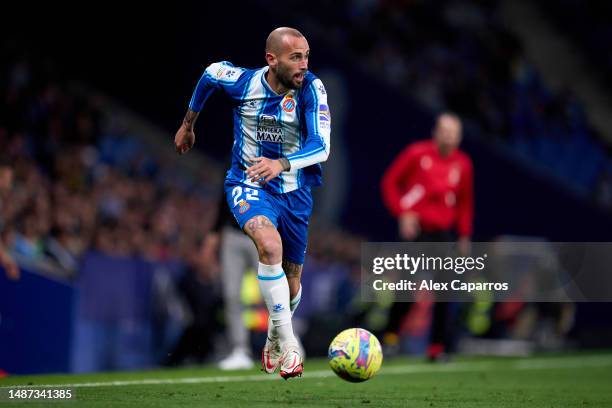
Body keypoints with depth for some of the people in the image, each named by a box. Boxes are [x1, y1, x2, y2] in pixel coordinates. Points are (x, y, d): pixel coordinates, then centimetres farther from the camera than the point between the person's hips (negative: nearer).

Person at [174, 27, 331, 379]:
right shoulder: (242, 81, -15)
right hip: (248, 184, -2)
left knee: (291, 285, 12)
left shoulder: (311, 88, -18)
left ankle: (274, 340, 46)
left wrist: (281, 164, -44)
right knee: (269, 244, -34)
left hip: (294, 191, 2)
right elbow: (209, 74, 9)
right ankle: (288, 343, -26)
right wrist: (188, 125, 20)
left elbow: (321, 146, -27)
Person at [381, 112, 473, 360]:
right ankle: (391, 335, 11)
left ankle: (437, 346, 3)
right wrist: (402, 213, -10)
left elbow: (465, 203, 16)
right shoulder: (416, 153, -5)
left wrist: (464, 236, 10)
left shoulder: (462, 164, 5)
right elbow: (390, 182, 1)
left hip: (445, 232, 3)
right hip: (416, 229, -3)